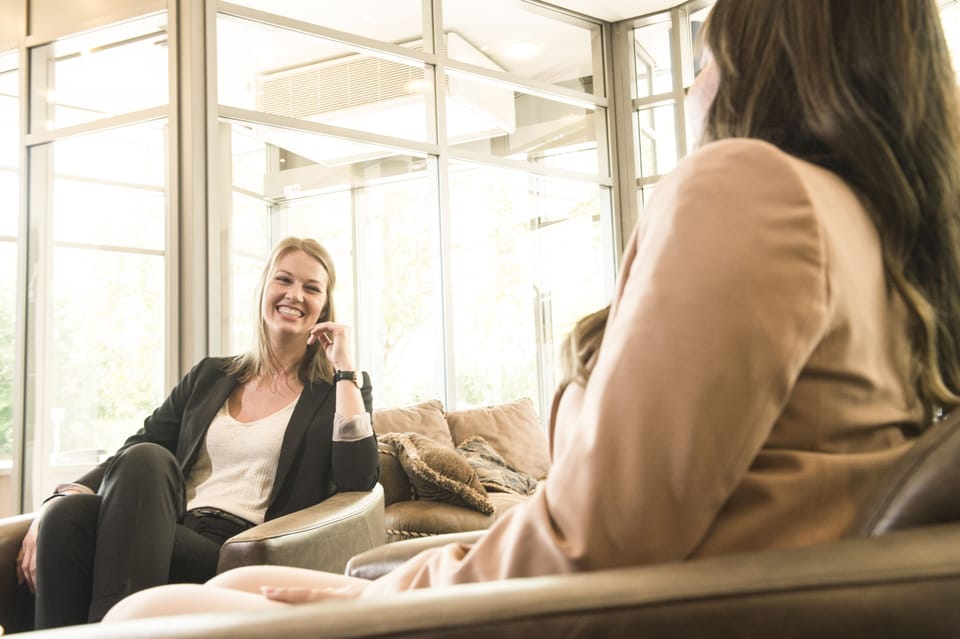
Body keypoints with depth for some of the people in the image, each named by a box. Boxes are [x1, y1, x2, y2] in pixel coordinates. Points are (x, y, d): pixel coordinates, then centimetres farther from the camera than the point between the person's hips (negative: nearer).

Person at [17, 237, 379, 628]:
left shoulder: (337, 390, 9)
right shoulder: (210, 376, 21)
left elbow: (358, 480, -8)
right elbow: (131, 454, 14)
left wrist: (346, 369, -7)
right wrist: (55, 501, -5)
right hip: (162, 534, 3)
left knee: (147, 461, -28)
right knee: (68, 513, -28)